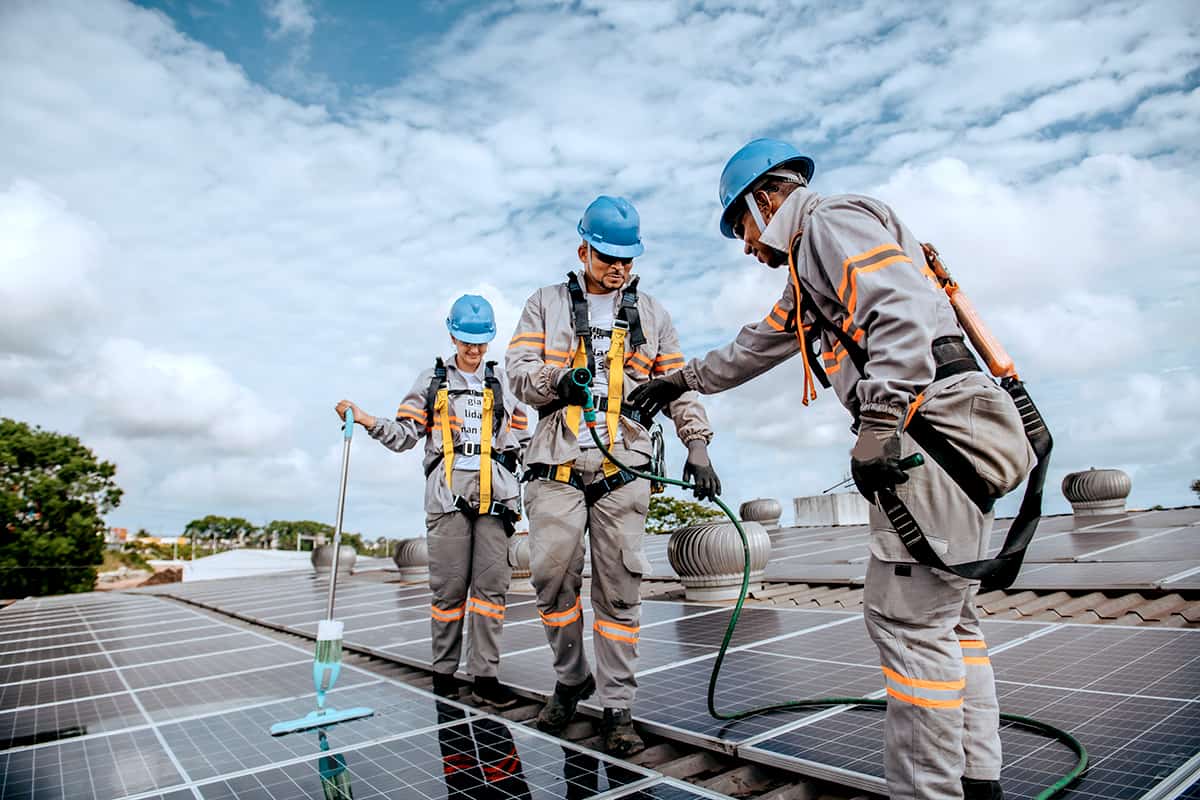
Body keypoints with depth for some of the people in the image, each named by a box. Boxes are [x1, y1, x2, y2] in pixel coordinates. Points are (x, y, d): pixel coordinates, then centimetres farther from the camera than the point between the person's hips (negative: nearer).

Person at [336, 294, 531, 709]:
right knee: (449, 586, 0)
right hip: (448, 493, -1)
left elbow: (521, 439, 19)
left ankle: (486, 677, 5)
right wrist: (365, 420, -8)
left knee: (491, 585, -1)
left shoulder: (502, 382, 17)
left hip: (494, 495, 1)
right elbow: (405, 435, 6)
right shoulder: (431, 380, 13)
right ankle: (444, 670, 16)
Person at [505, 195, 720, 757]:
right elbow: (518, 369, 3)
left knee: (619, 589, 0)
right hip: (557, 466, 0)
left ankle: (618, 707, 12)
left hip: (622, 469, 1)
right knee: (552, 576, -3)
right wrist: (558, 379, -18)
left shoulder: (651, 315, 17)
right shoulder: (546, 304, 13)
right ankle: (572, 679, 23)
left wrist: (697, 444, 1)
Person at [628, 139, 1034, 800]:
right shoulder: (810, 270, 29)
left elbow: (902, 311, -18)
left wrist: (876, 425, -24)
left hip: (935, 421, -10)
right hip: (957, 444, 10)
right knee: (944, 616, 11)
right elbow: (757, 345, 39)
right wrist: (683, 380, 45)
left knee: (907, 617, -9)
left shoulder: (833, 221, -1)